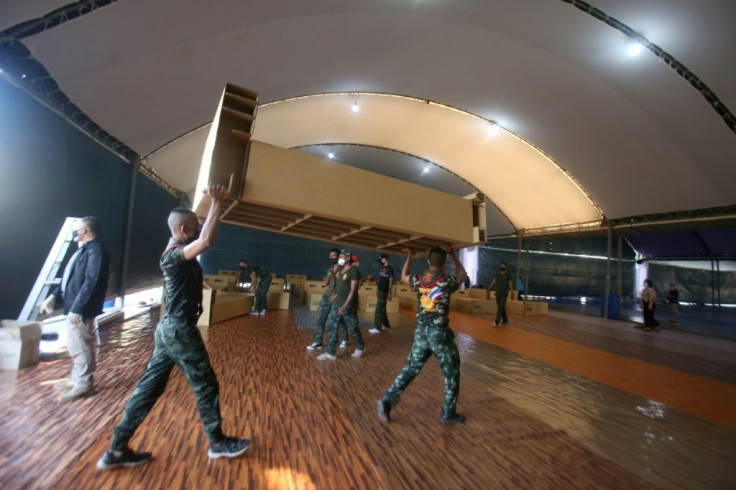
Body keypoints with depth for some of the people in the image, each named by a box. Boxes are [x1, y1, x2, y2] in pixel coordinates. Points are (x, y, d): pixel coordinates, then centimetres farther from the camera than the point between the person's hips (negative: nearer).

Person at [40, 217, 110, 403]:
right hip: (73, 306, 11)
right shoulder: (83, 249, 16)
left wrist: (77, 308, -25)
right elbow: (69, 277, 22)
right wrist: (54, 296, 15)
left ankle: (84, 384, 11)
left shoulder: (96, 250, -19)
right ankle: (77, 379, 33)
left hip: (81, 310, -11)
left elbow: (91, 282, -25)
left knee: (81, 347, -1)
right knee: (75, 346, 20)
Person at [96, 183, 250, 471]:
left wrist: (211, 204, 14)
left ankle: (117, 451, 26)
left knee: (150, 387, 16)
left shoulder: (176, 252, 10)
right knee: (206, 386, 5)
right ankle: (218, 443, 22)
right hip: (180, 330, -10)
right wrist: (216, 204, -32)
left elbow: (200, 240, 25)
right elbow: (206, 241, -40)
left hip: (171, 328, 10)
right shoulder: (175, 254, -20)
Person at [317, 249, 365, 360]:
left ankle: (360, 348, 29)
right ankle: (331, 353, 12)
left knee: (352, 328, 6)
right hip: (337, 302, 8)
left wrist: (345, 305, -25)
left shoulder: (354, 271, -15)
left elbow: (353, 290, -20)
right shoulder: (340, 270, 9)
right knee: (331, 326, 4)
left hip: (349, 304, -8)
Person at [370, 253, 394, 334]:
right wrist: (377, 290, 18)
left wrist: (390, 293, -16)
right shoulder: (383, 268, 13)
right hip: (379, 291, 9)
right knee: (382, 309, 15)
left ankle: (378, 328, -3)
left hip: (384, 292, -9)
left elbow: (391, 282, -14)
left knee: (379, 310, -7)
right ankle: (386, 324, 27)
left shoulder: (390, 269, -12)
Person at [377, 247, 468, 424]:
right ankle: (448, 413, 23)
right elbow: (463, 275, 12)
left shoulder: (419, 280, -1)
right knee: (452, 372, 14)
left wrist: (409, 257, 29)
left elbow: (404, 277, 22)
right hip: (440, 332, -4)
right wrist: (454, 256, 21)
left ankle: (387, 400, 8)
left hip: (421, 331, 4)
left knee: (411, 368, 14)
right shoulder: (447, 282, -11)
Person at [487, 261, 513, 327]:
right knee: (502, 308, 11)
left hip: (504, 294, -4)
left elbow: (510, 284, -2)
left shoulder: (508, 275, -1)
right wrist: (488, 289, -7)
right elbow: (493, 282, 3)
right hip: (497, 293, 4)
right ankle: (505, 321, 24)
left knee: (500, 308, -12)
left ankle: (497, 322, -17)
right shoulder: (497, 274, 8)